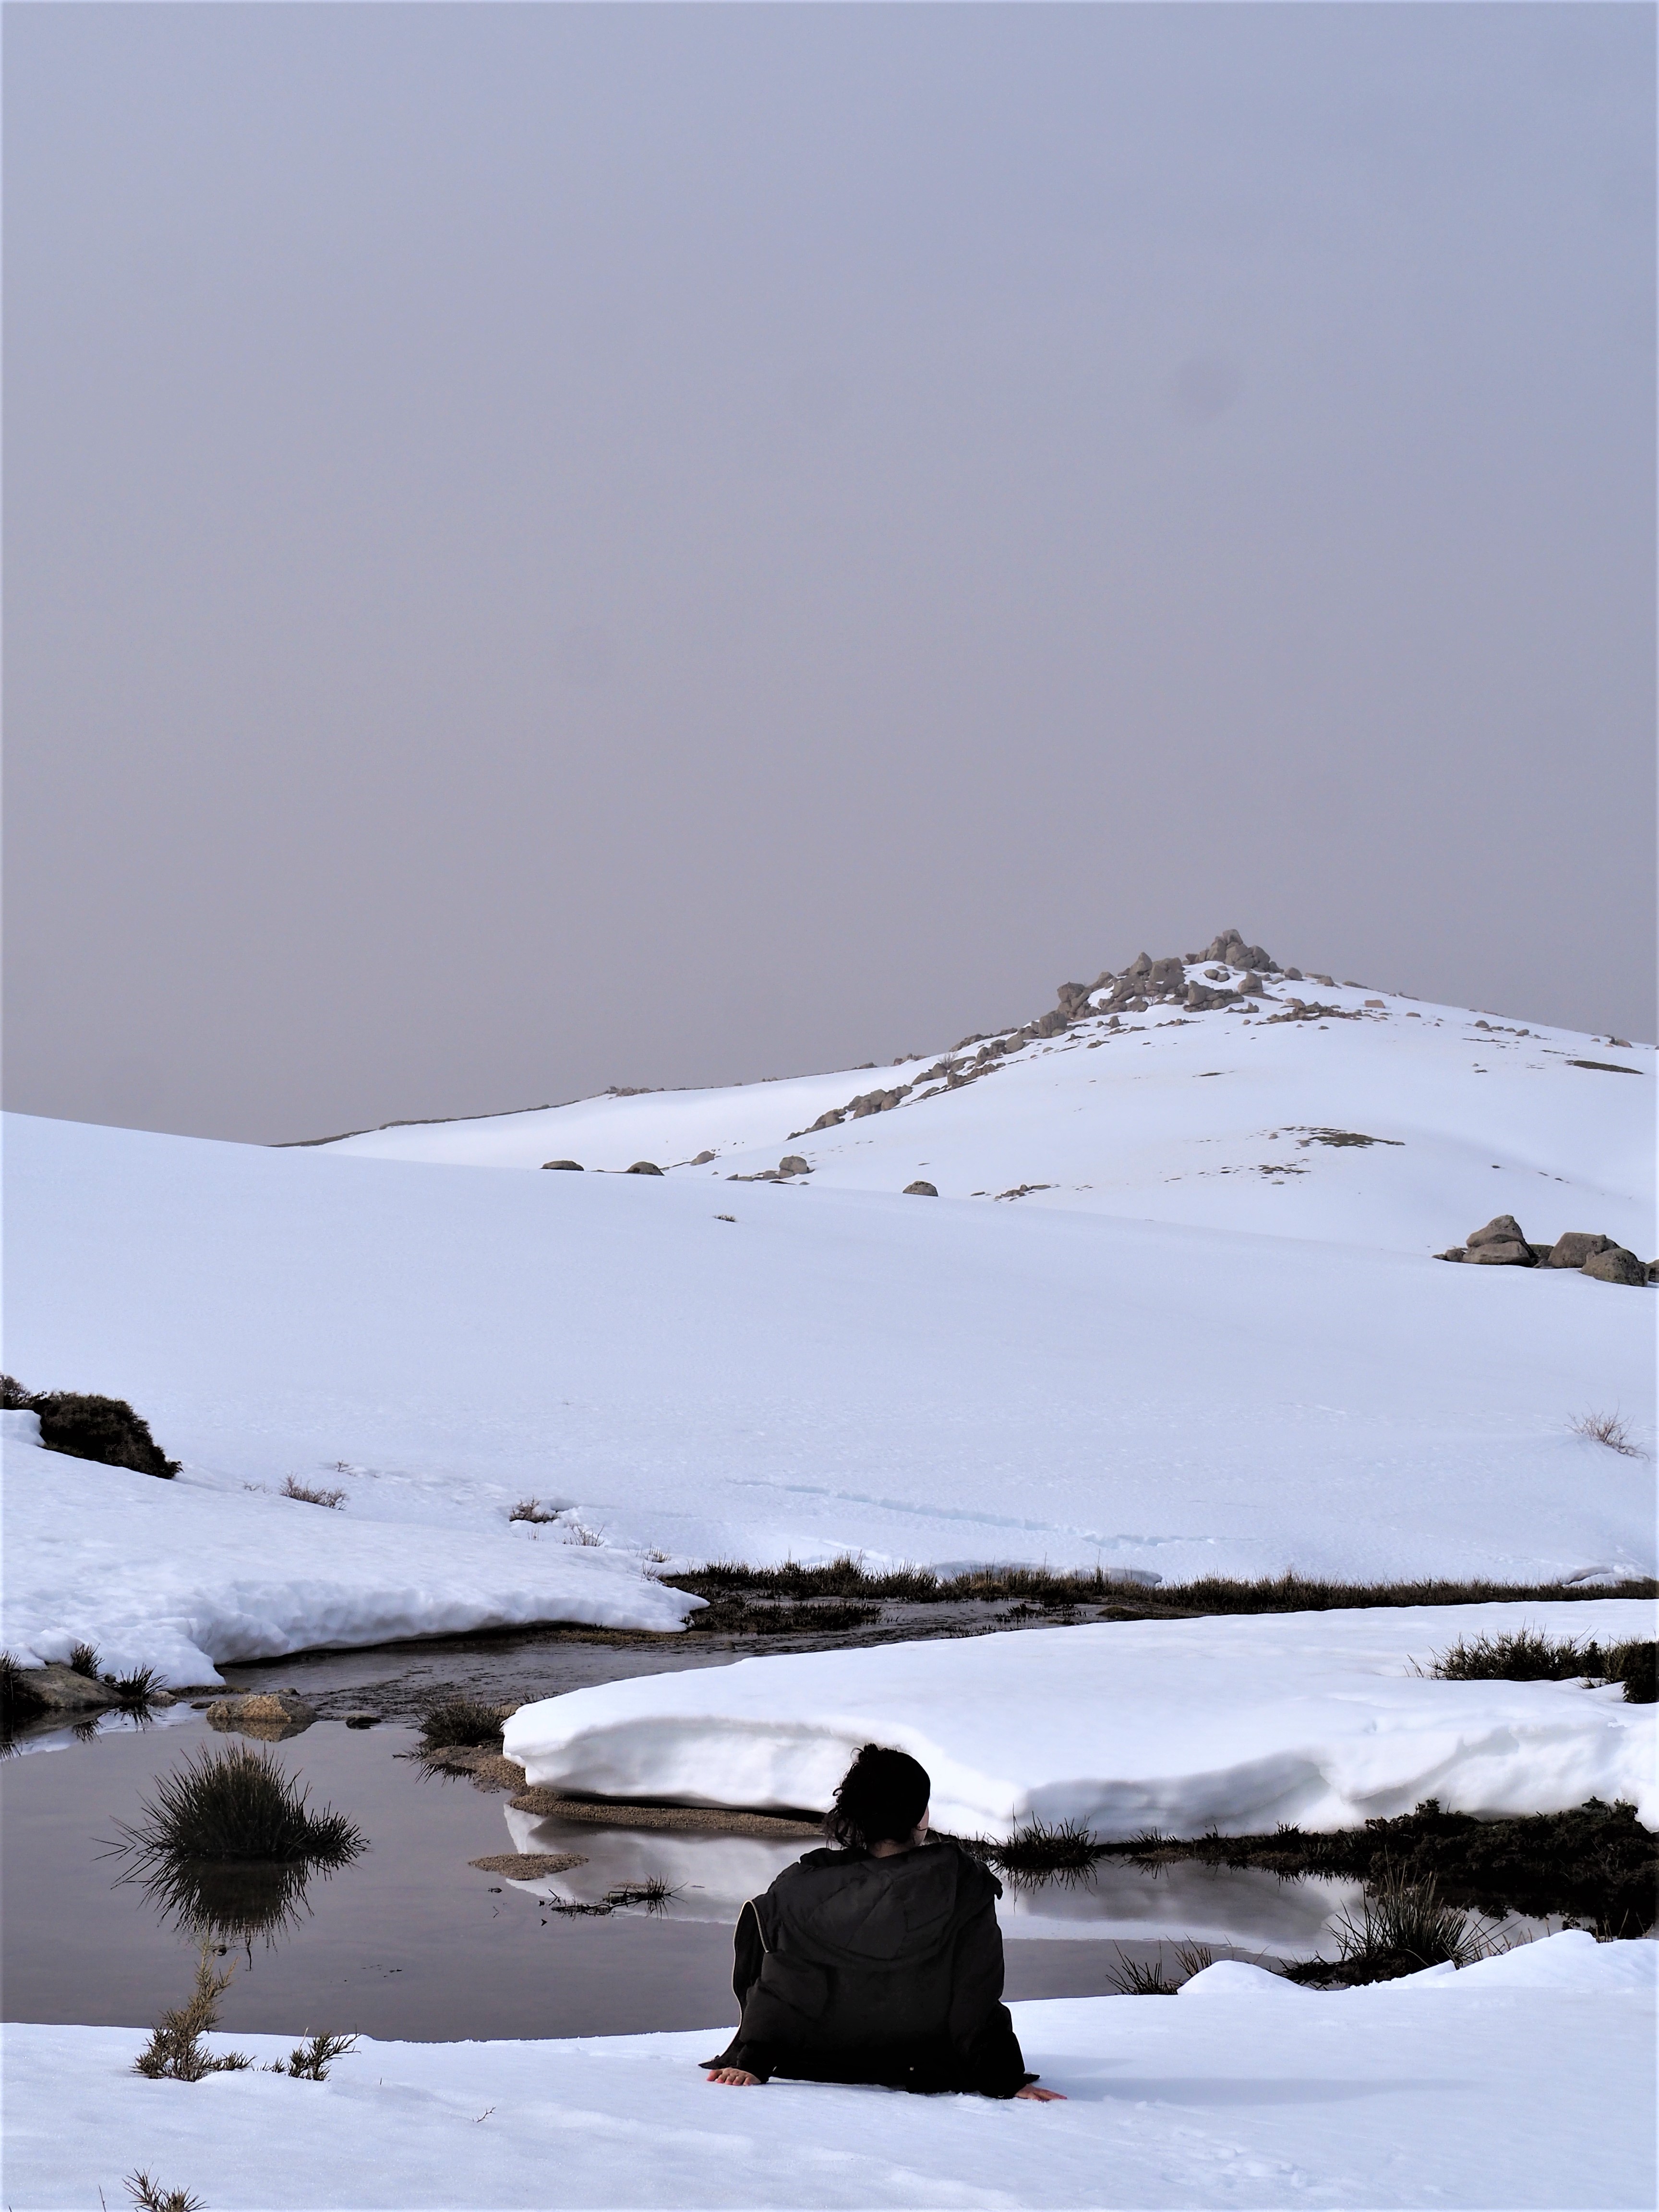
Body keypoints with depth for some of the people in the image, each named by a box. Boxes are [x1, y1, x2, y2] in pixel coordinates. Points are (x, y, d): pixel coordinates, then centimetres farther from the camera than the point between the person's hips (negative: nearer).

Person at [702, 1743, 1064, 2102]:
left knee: (758, 1915, 21)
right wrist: (1006, 2082, -10)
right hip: (920, 2070, 1)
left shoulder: (802, 1887, -20)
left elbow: (779, 1990, -16)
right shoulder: (963, 1885, -21)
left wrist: (750, 2063, -10)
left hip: (819, 2064, -1)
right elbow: (978, 1997, -16)